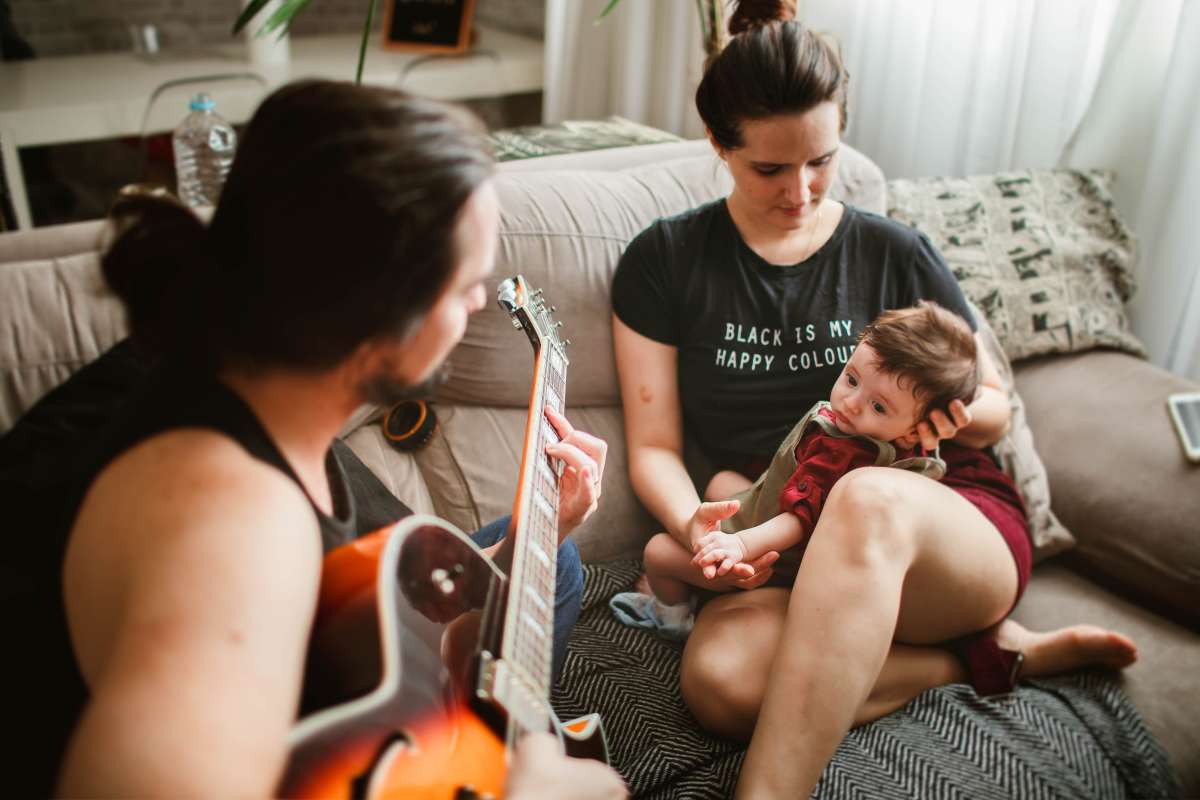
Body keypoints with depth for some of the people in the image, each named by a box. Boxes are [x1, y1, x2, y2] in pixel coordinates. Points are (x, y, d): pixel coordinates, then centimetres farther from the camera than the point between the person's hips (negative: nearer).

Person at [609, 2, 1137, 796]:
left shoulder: (895, 255, 7)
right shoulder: (664, 261, 5)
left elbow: (996, 409, 16)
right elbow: (655, 446, 3)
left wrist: (957, 412, -10)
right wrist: (691, 522, -19)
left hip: (963, 531, 0)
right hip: (782, 551, 1)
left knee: (866, 499, -39)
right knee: (721, 679, -35)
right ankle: (993, 651, -13)